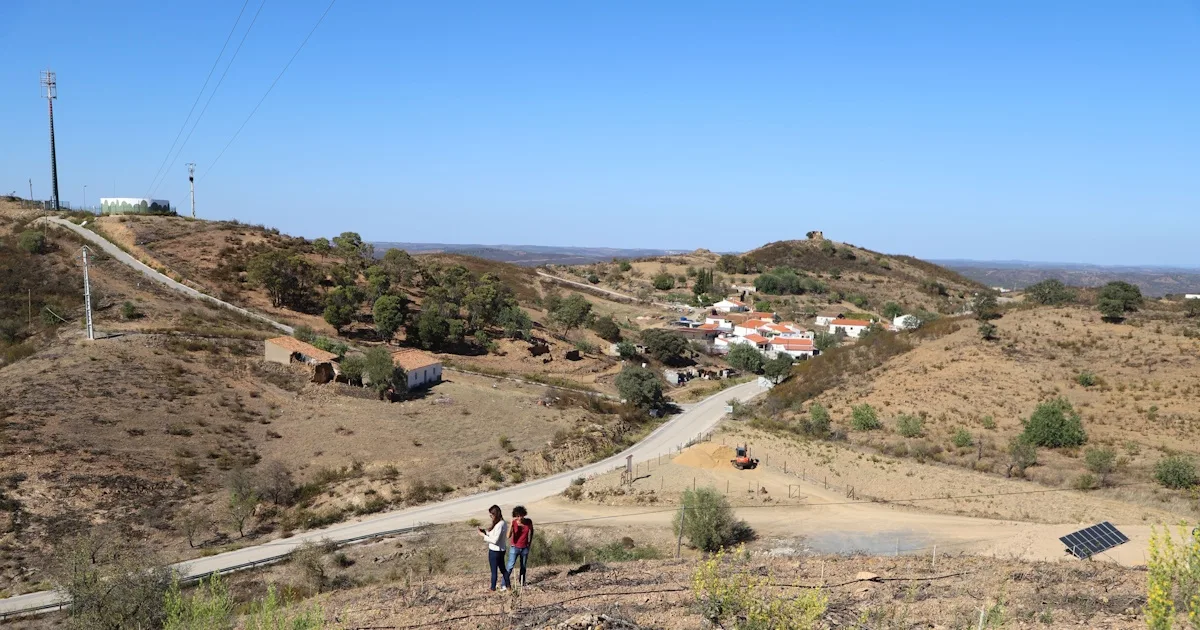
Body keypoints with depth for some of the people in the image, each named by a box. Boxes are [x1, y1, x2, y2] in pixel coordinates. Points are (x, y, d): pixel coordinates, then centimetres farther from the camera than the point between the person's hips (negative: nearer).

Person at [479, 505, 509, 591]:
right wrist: (485, 531, 2)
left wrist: (484, 536, -16)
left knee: (494, 570, 7)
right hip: (501, 550, 9)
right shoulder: (503, 523, 5)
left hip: (494, 551, -9)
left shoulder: (499, 525, -24)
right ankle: (507, 585, 29)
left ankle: (493, 588, 19)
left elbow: (495, 540, -25)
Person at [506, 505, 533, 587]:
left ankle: (522, 582, 31)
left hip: (525, 548, 3)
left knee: (523, 566, 14)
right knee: (510, 566, -10)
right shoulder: (514, 523, -18)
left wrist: (529, 542, 12)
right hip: (515, 547, -3)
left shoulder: (528, 522, -11)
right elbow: (508, 536, -29)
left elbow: (531, 531, 11)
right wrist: (511, 524, -36)